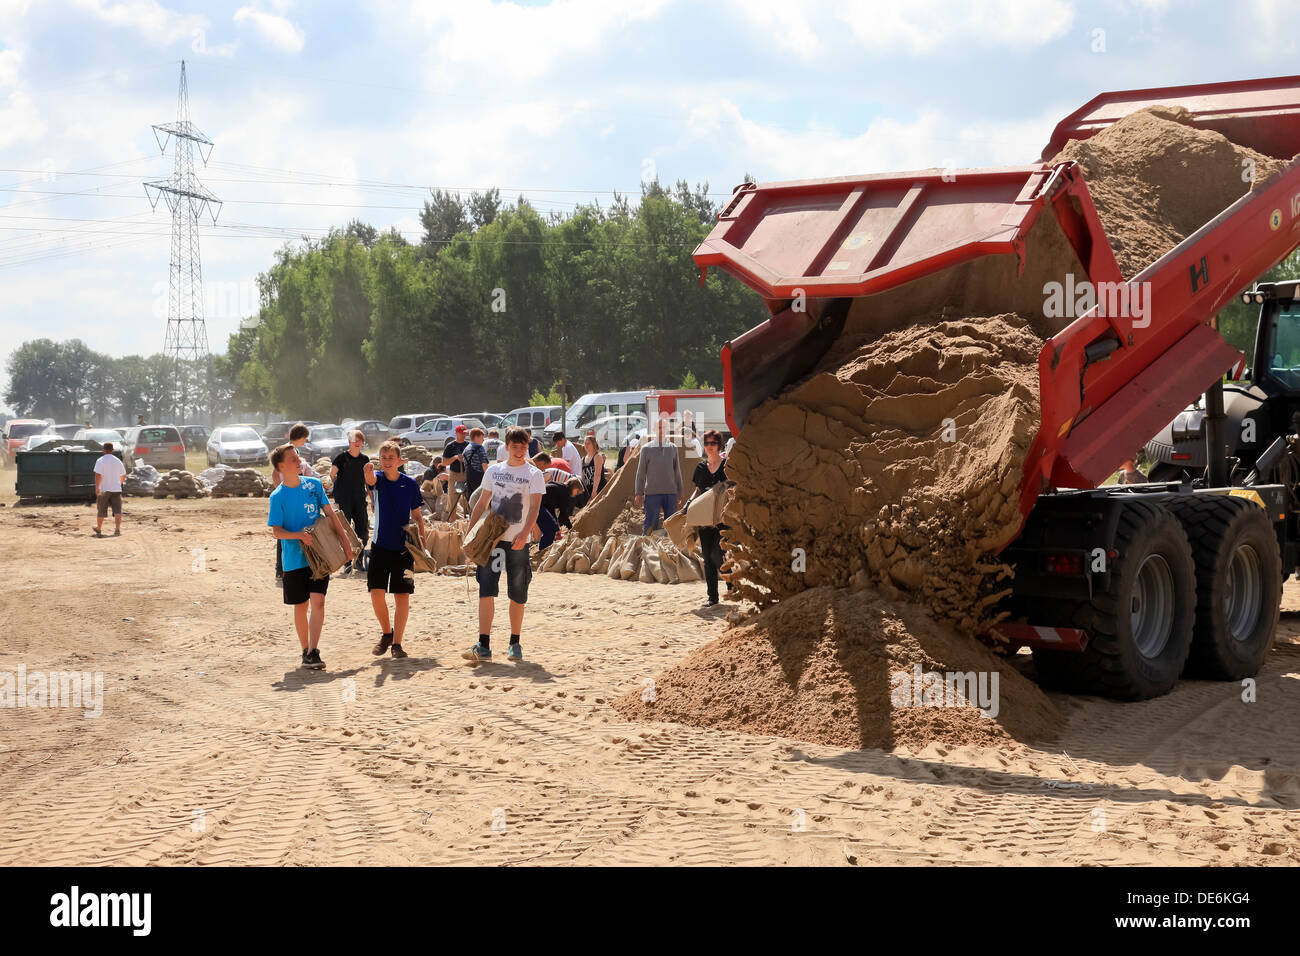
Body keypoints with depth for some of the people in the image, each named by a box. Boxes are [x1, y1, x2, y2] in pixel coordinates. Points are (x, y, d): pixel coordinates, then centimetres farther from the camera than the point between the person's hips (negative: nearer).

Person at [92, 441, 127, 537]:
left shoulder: (100, 461, -7)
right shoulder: (118, 461, 8)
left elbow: (98, 475, -18)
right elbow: (123, 475, 18)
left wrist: (96, 488, -18)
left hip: (104, 490, -2)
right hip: (116, 489, 2)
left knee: (101, 511, 13)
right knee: (117, 510, -7)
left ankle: (99, 530, 29)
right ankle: (117, 528, -26)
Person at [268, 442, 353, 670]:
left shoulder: (314, 484, 2)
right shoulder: (278, 496, -7)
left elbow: (330, 513, 7)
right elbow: (277, 531, -7)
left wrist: (345, 540, 4)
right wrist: (300, 535, -24)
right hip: (295, 559, -1)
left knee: (318, 601, -12)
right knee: (300, 606, 9)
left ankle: (313, 652, -15)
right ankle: (305, 650, 24)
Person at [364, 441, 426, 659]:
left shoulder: (410, 483, 0)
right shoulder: (378, 479, -3)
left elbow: (417, 514, 8)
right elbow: (370, 480, -29)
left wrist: (422, 539, -3)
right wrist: (368, 471, -52)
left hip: (404, 547, 0)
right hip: (380, 545, 0)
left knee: (402, 596, 0)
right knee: (376, 593, -6)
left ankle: (397, 643, 9)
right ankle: (386, 633, 18)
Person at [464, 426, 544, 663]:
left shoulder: (534, 475, 0)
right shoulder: (493, 471, 10)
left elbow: (535, 507, -12)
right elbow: (482, 504, 15)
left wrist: (524, 533, -27)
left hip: (518, 541, -2)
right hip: (491, 538, 2)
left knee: (517, 595, 5)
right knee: (486, 590, -8)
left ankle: (514, 644, 20)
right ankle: (483, 646, -10)